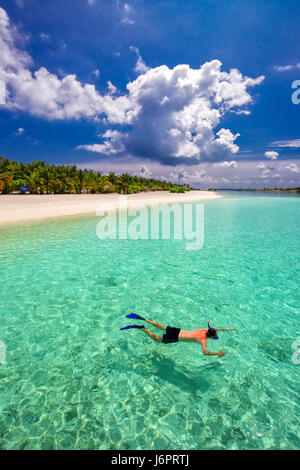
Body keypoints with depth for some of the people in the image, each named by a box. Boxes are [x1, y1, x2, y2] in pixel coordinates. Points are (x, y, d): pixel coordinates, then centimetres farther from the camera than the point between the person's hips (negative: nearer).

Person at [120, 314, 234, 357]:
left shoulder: (205, 330, 1)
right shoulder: (203, 340, -19)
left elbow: (214, 328, 23)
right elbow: (205, 352, -34)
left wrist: (226, 329, 23)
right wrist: (218, 354, -24)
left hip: (177, 330, 6)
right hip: (176, 337, -6)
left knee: (161, 327, 22)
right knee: (157, 339, 8)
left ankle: (142, 319, 19)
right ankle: (141, 328, -3)